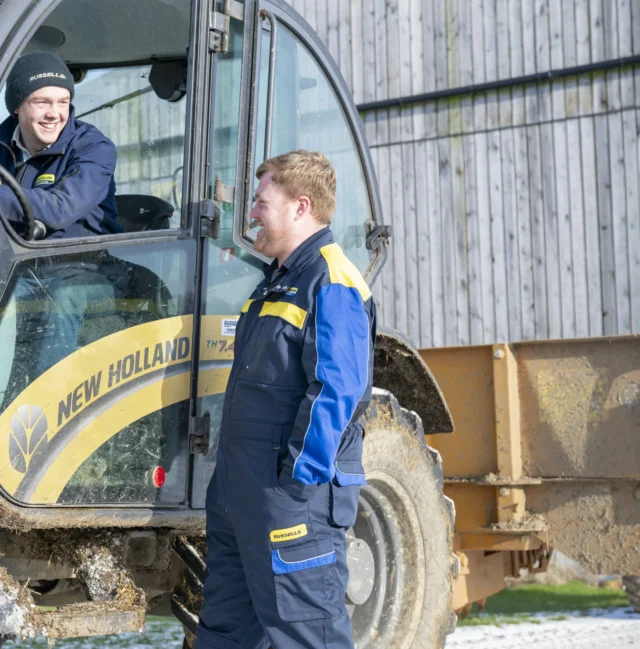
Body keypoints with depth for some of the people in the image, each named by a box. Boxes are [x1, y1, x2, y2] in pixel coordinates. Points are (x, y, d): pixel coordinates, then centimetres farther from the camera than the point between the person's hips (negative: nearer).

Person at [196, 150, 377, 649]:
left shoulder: (332, 283, -14)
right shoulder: (279, 280, 18)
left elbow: (336, 392, -21)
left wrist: (300, 477, -22)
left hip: (294, 494, -10)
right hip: (243, 489, 10)